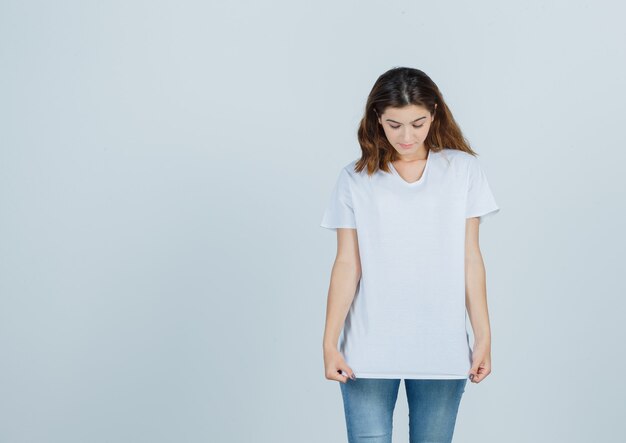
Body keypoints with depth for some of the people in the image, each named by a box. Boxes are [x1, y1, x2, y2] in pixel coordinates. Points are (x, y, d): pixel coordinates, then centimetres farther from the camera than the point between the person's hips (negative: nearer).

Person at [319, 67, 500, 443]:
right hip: (368, 351, 0)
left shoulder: (464, 171, 3)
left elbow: (470, 259, 4)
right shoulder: (355, 179, 2)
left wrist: (484, 337, 1)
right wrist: (330, 343, -5)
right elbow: (348, 264, 1)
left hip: (443, 351, 1)